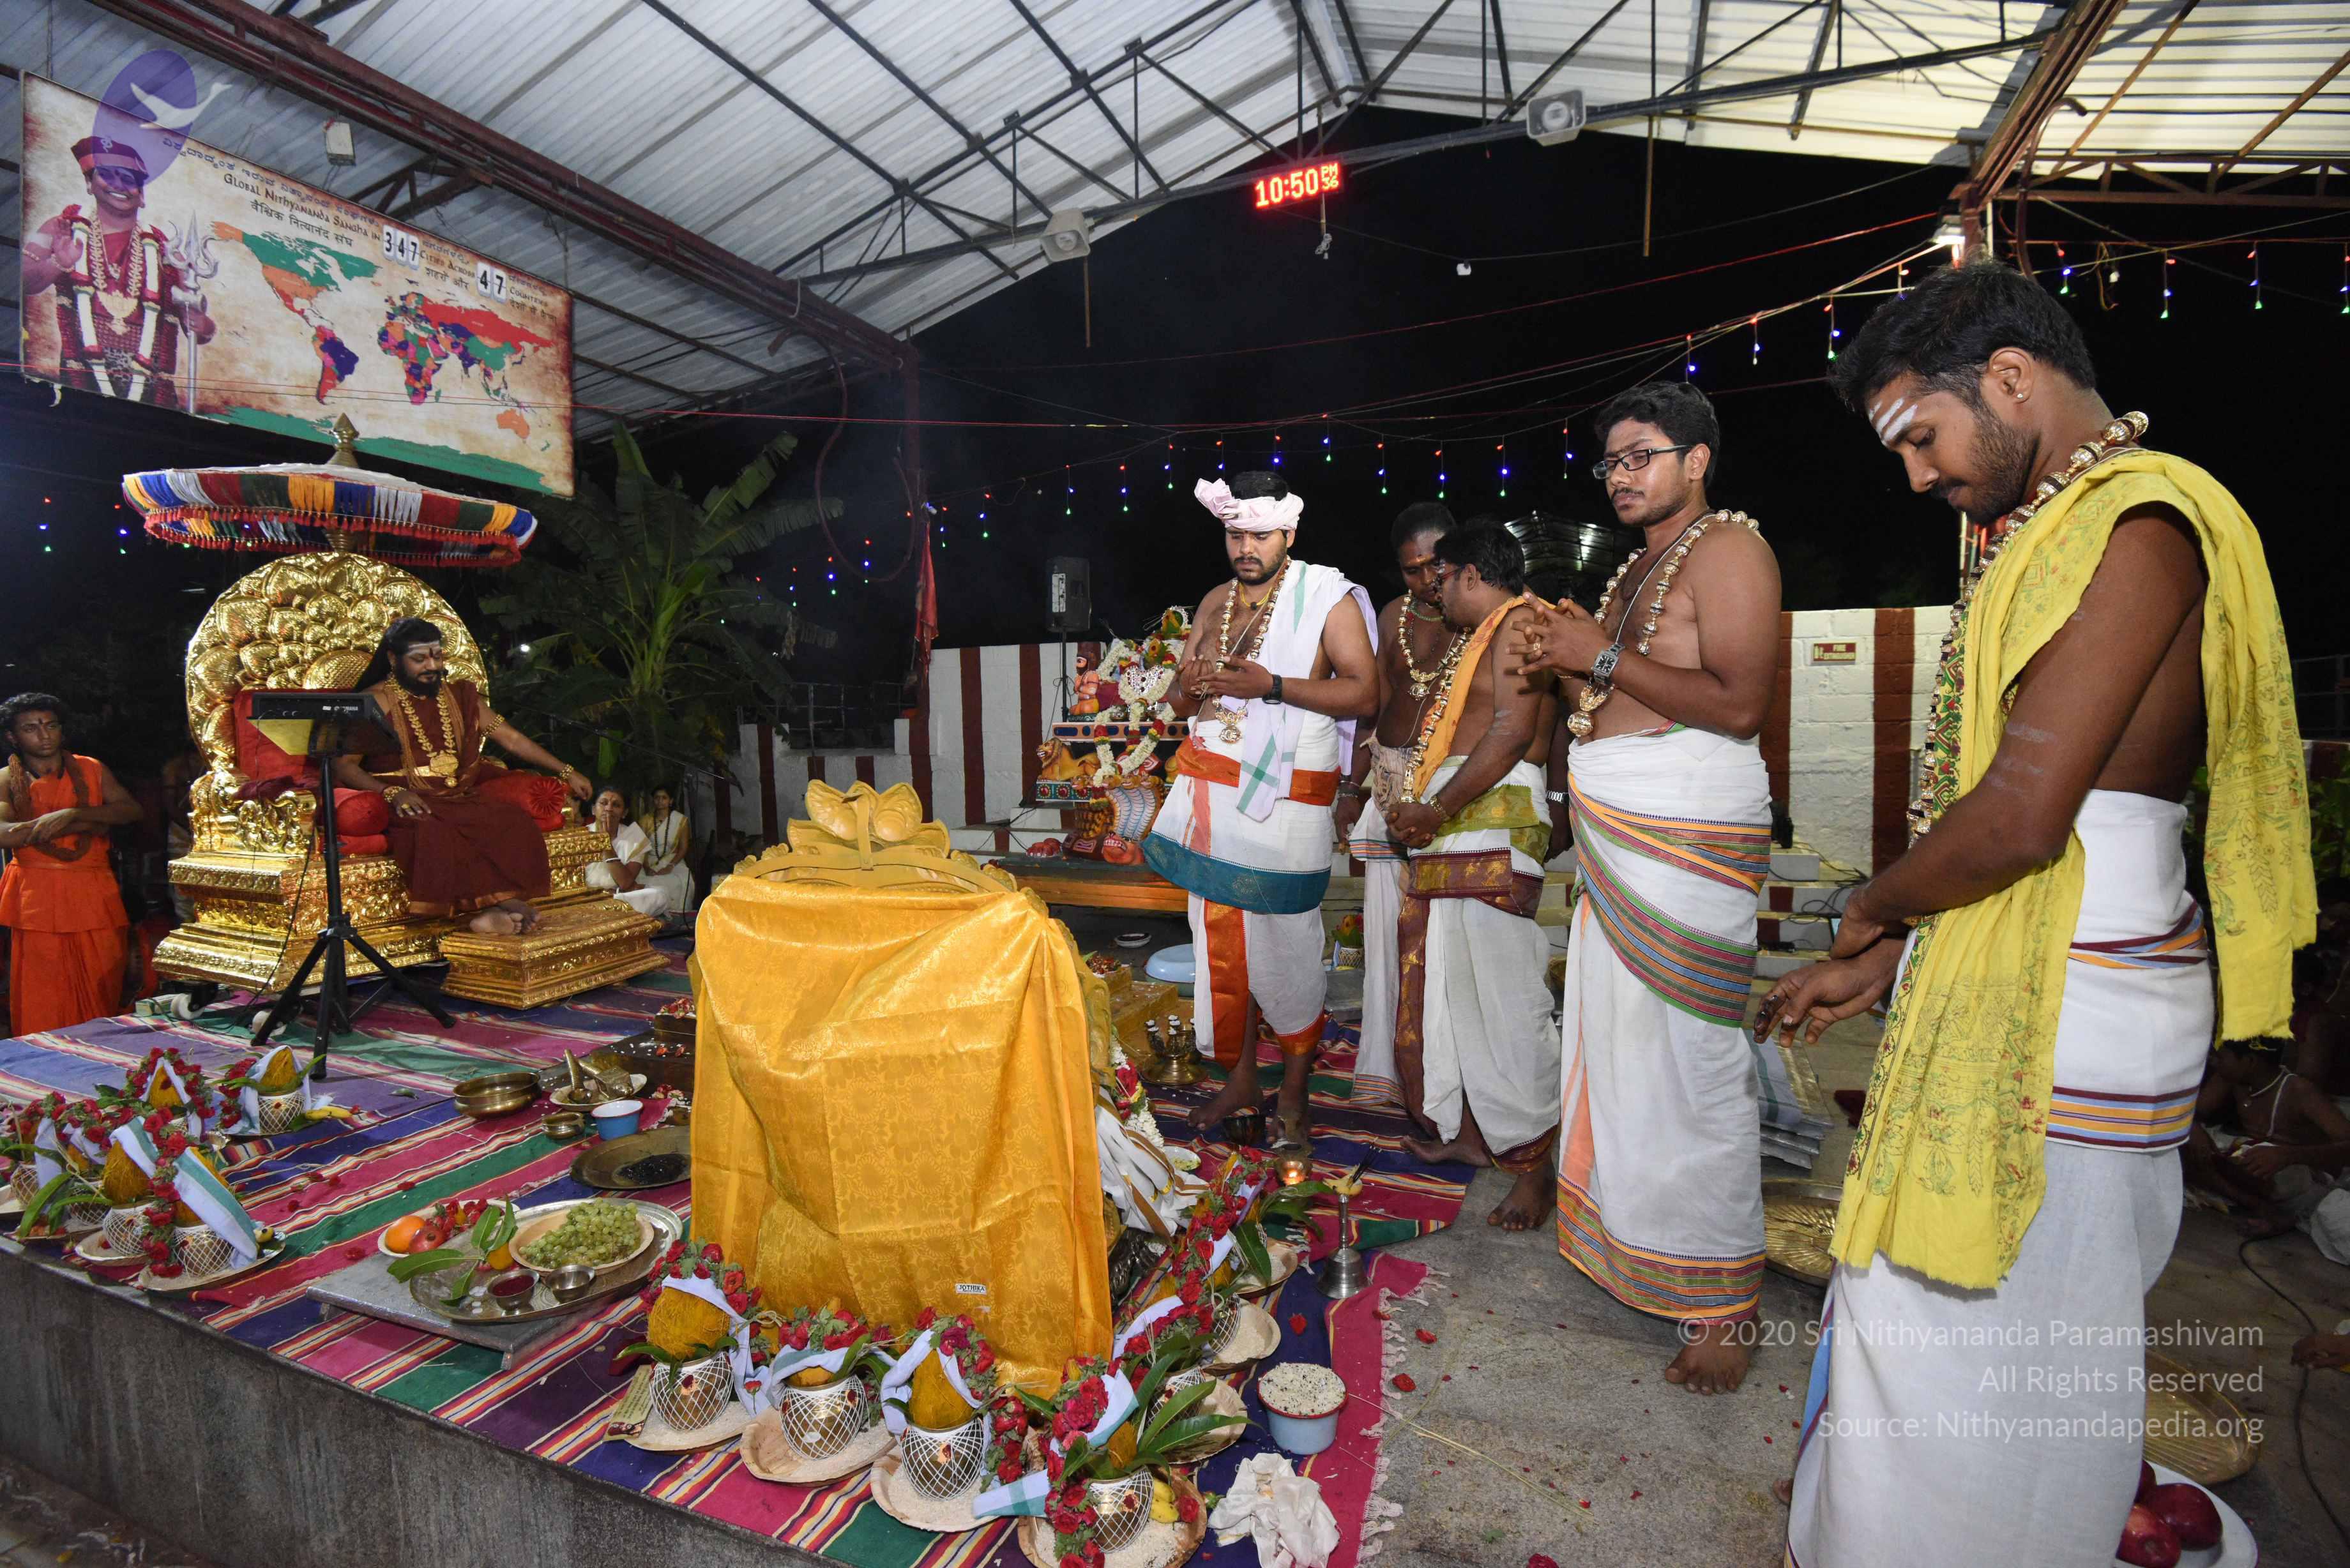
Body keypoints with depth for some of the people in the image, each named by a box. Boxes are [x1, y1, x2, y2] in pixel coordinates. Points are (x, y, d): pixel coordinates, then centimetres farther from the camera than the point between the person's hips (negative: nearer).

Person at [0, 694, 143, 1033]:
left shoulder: (92, 769, 10)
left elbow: (131, 811, -3)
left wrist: (72, 814, -18)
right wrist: (90, 824, -15)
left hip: (94, 896, 1)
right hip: (37, 899, -1)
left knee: (101, 995, 3)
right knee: (41, 1002, -1)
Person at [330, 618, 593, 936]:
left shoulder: (458, 695, 18)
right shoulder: (374, 701, 2)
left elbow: (509, 737, 18)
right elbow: (343, 764, -5)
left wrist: (565, 771, 10)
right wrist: (392, 793, -23)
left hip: (460, 795, 4)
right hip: (407, 801, -4)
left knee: (511, 818, -27)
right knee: (435, 830, -38)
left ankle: (497, 904, -34)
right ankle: (502, 902, -32)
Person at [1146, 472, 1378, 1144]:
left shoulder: (1328, 598, -1)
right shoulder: (1215, 602, 15)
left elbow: (1364, 693, -11)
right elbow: (1179, 698, 18)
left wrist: (1271, 686, -19)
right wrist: (1187, 687, -6)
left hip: (1284, 798, -5)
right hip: (1210, 791, 5)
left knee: (1287, 942, -2)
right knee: (1222, 938, 10)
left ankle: (1294, 1087, 16)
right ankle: (1240, 1076, 25)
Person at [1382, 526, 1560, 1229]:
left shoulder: (1518, 621, -5)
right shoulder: (1485, 636, 26)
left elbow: (1513, 730, -18)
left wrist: (1434, 811, -15)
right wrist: (1418, 811, 12)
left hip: (1491, 828, -10)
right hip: (1453, 833, 10)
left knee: (1502, 994, -8)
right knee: (1446, 985, 12)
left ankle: (1534, 1161, 1)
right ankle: (1467, 1130, 23)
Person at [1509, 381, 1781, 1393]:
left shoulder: (1726, 549, -6)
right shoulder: (1639, 565, 21)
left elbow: (1738, 702, -19)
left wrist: (1602, 657, -15)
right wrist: (1569, 662, 7)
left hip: (1687, 831, -9)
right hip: (1616, 833, 9)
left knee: (1689, 1057, -4)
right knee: (1618, 1035, 12)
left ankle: (1722, 1307, 10)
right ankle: (1624, 1239, 27)